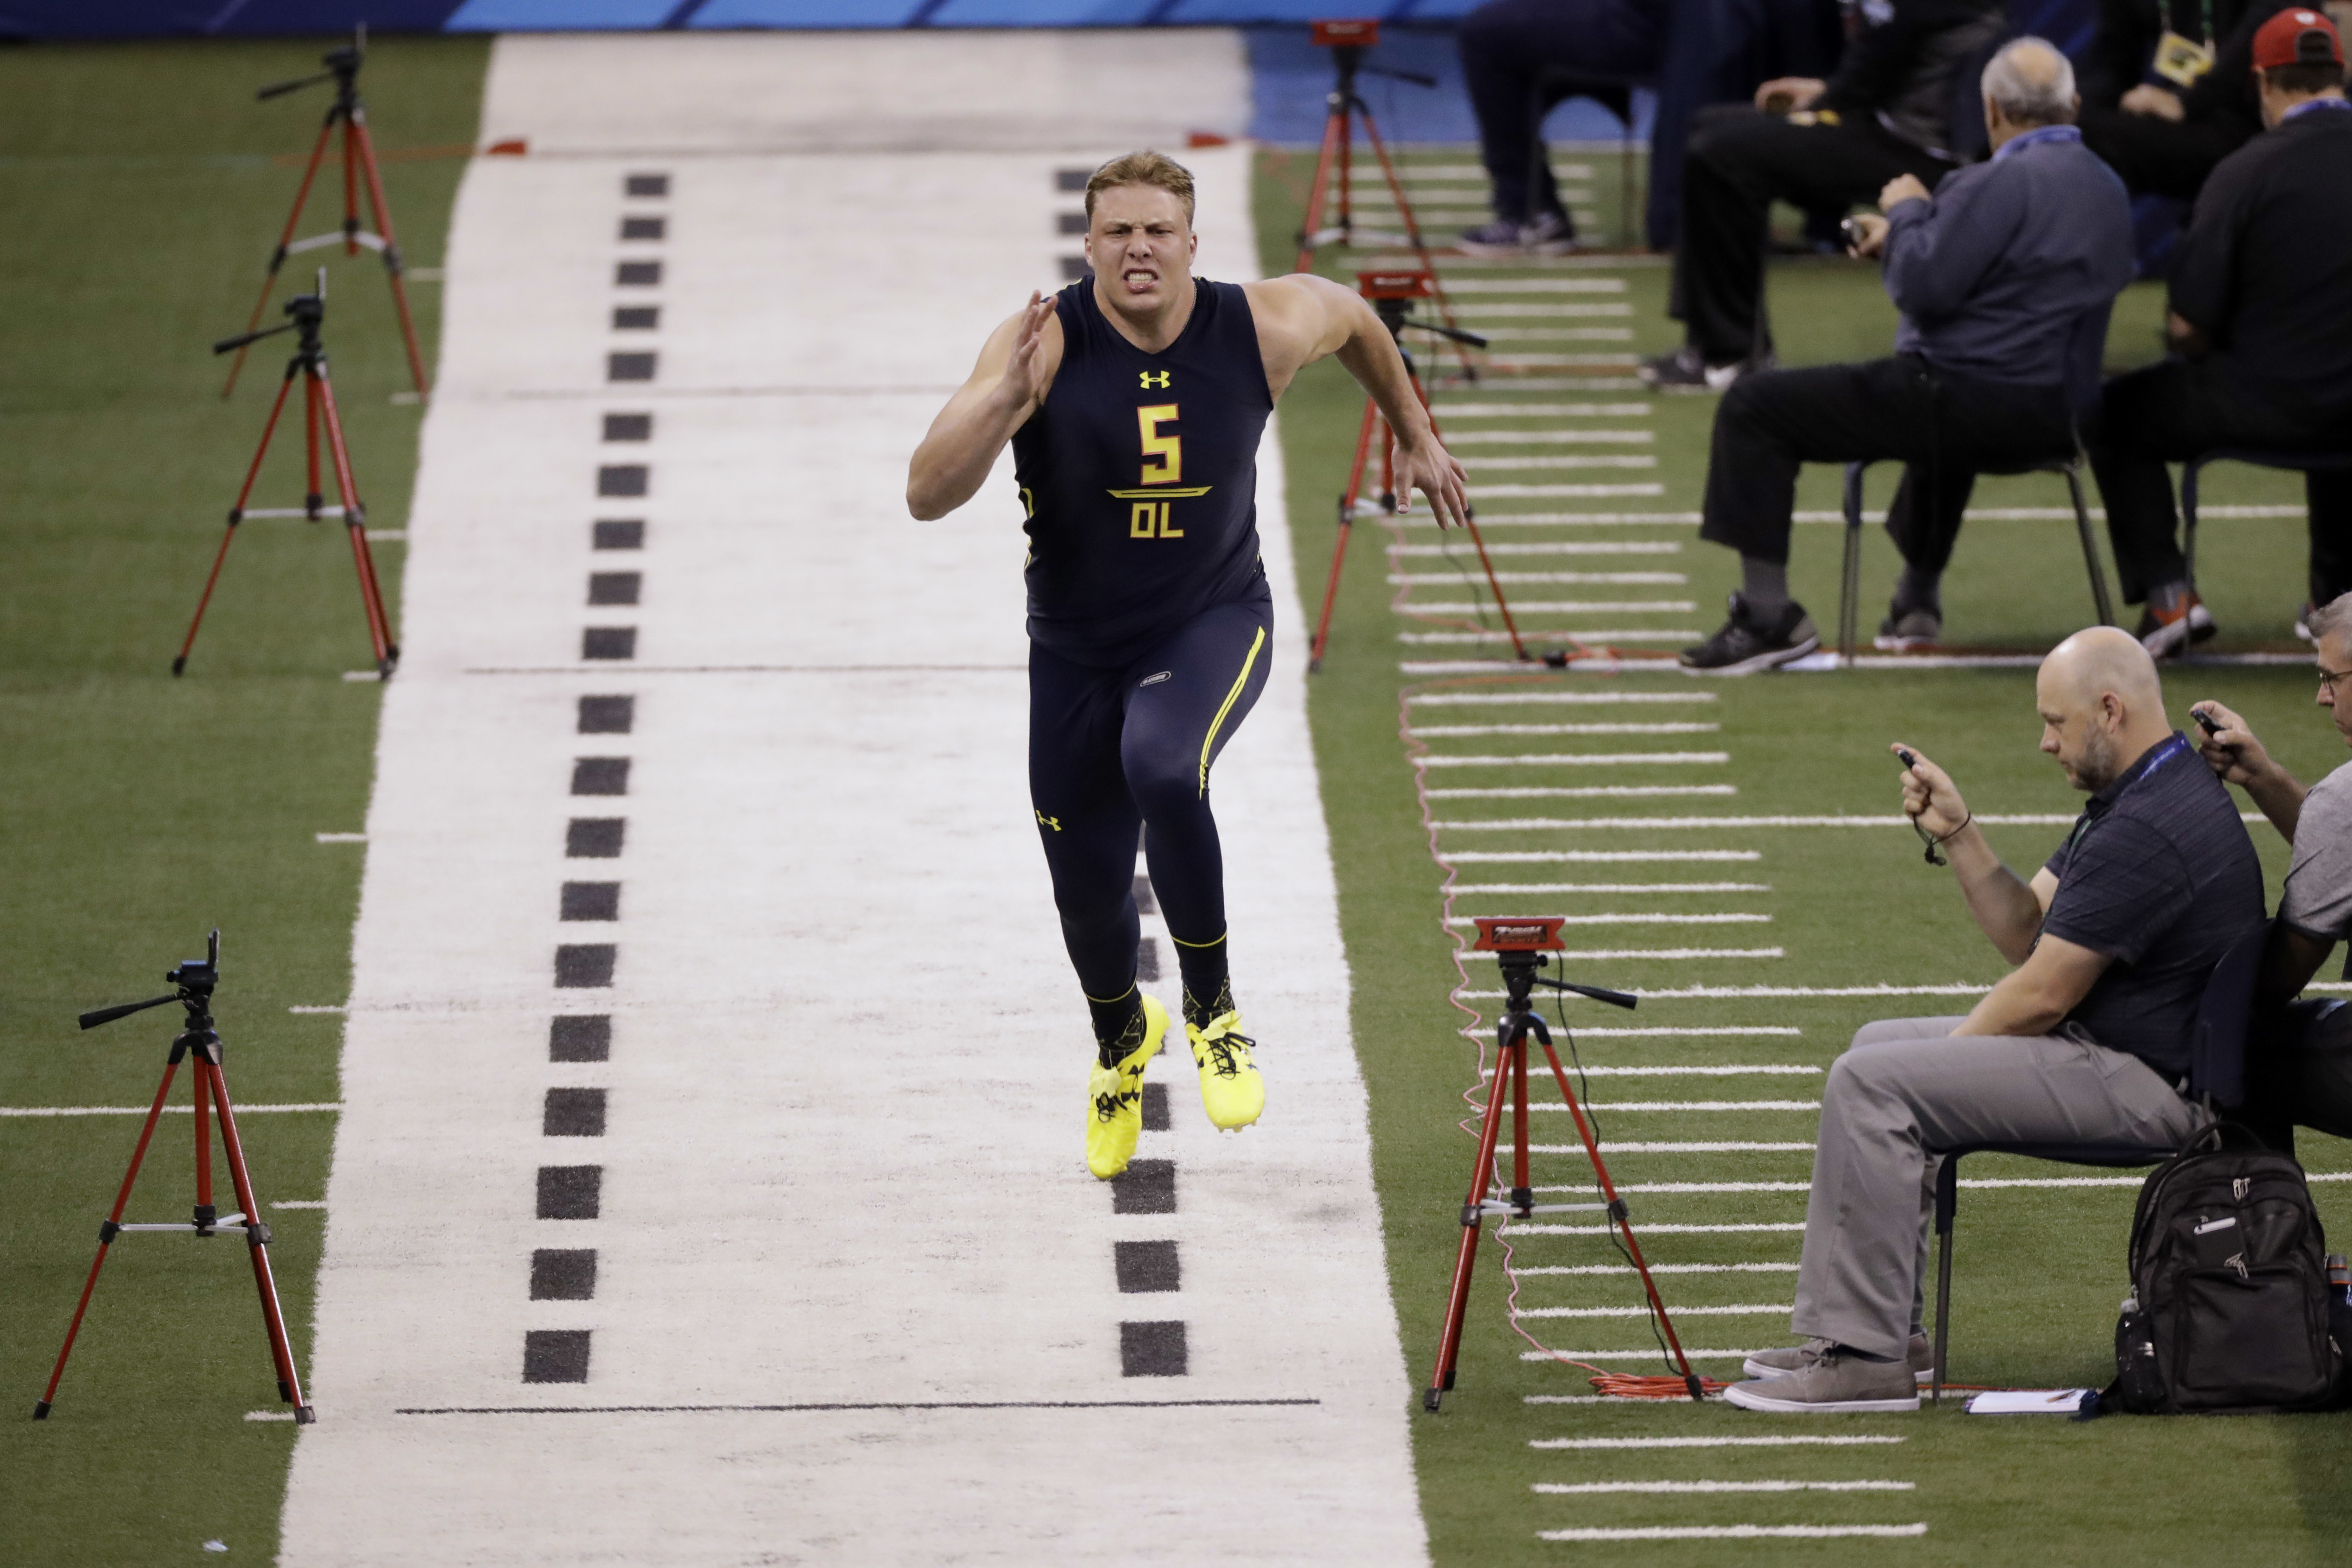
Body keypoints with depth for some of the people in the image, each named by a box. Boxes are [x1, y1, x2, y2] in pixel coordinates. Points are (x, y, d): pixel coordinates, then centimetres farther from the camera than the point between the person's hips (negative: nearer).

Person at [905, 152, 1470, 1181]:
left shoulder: (1264, 328, -15)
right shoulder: (1046, 345, -21)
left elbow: (1354, 318, 11)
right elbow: (927, 496, -28)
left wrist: (1415, 436, 22)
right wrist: (1006, 398, -43)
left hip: (1214, 622, -1)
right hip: (1076, 643, 1)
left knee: (1163, 769, -33)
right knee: (1087, 889, 10)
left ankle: (1214, 1009, -11)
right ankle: (1122, 1039, 47)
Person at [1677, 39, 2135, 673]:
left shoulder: (2001, 183, -18)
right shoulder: (2106, 188, 12)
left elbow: (1923, 288, -21)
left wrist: (1908, 212, -3)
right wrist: (1905, 236, 22)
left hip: (1980, 404, -10)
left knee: (1752, 408, -5)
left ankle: (1768, 613, -8)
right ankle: (1920, 594, 51)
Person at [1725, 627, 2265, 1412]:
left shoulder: (2148, 831, -23)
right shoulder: (2135, 797, 12)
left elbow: (2044, 993, -19)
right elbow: (2026, 931, 15)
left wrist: (1952, 1051, -3)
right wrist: (1958, 834, 2)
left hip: (2146, 1082, -11)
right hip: (2110, 1050, 11)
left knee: (1873, 1083, -17)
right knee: (1879, 1046, 20)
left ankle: (1868, 1356, -15)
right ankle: (1881, 1326, 16)